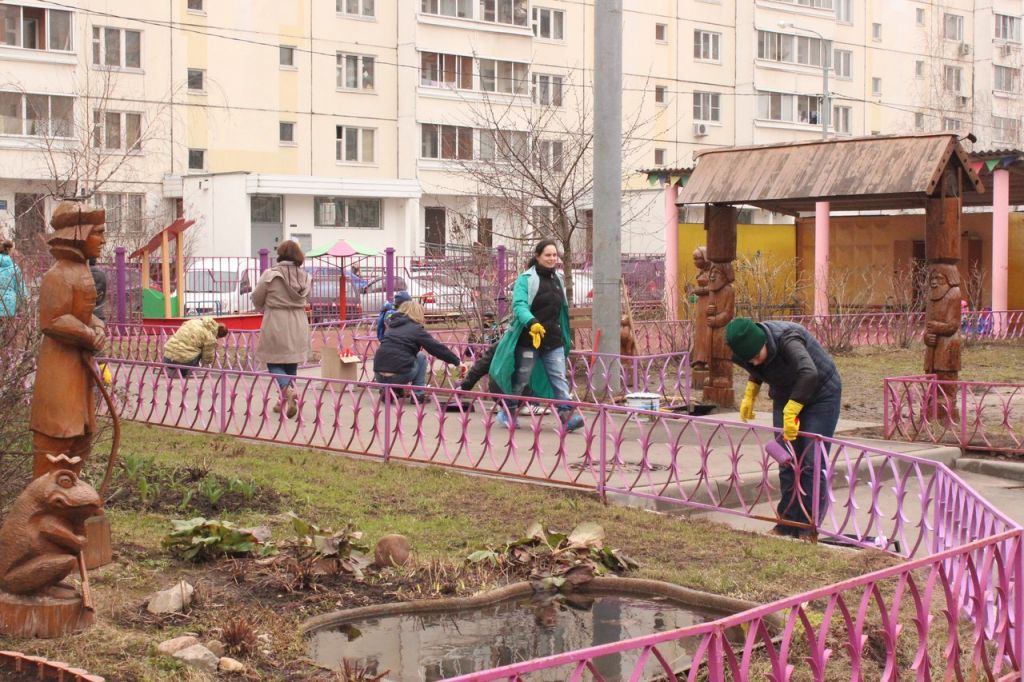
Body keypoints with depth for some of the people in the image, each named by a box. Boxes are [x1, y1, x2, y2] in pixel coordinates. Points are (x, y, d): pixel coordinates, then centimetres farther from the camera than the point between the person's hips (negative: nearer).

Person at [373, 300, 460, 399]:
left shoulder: (393, 326, 20)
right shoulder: (416, 328, 2)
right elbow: (437, 347, 2)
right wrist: (457, 361, 11)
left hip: (379, 377, 5)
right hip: (398, 376, -5)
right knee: (421, 358, 20)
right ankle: (418, 395, 16)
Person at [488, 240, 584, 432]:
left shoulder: (557, 279, 14)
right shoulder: (526, 279, -8)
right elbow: (519, 305, -20)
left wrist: (565, 335, 26)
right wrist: (532, 322, -37)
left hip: (554, 340, 5)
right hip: (528, 339, -5)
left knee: (559, 378, -6)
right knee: (520, 378, 7)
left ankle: (566, 415, -13)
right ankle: (507, 412, 24)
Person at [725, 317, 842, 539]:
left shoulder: (787, 338, -34)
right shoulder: (748, 346, -13)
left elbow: (809, 373, -49)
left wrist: (791, 412, -48)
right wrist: (749, 395, 7)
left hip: (821, 393, -6)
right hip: (785, 394, 6)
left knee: (811, 462, -8)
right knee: (787, 462, 4)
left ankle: (808, 529, -2)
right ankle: (787, 525, 10)